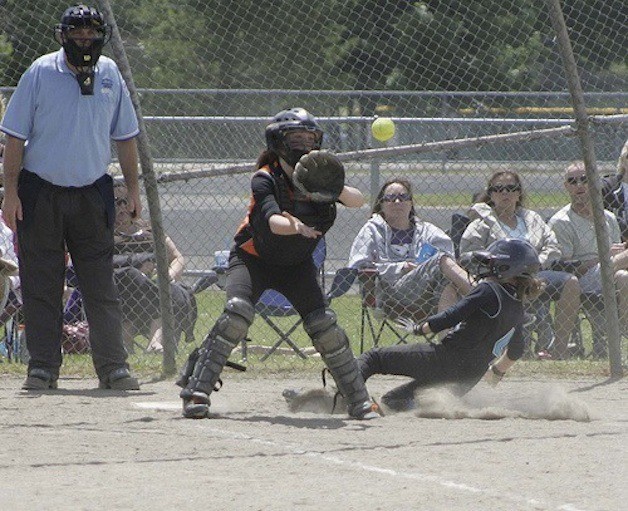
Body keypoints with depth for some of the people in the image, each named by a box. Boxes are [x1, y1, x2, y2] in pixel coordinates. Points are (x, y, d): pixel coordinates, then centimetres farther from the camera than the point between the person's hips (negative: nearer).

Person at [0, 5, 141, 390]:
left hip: (92, 195, 2)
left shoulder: (109, 74, 4)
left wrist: (133, 189, 9)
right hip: (40, 195, -2)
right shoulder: (40, 73, -6)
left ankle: (113, 368, 3)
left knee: (102, 286, 1)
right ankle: (43, 368, 8)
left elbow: (125, 136, 13)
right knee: (41, 287, 2)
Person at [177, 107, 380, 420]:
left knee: (323, 324, -8)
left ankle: (359, 401, 5)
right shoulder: (265, 179, -22)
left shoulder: (317, 180, -8)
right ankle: (196, 391, -23)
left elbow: (357, 201, -21)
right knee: (238, 313, -26)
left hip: (296, 264, 4)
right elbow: (273, 221, -40)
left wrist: (335, 190, -42)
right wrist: (295, 226, -62)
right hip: (253, 257, -4)